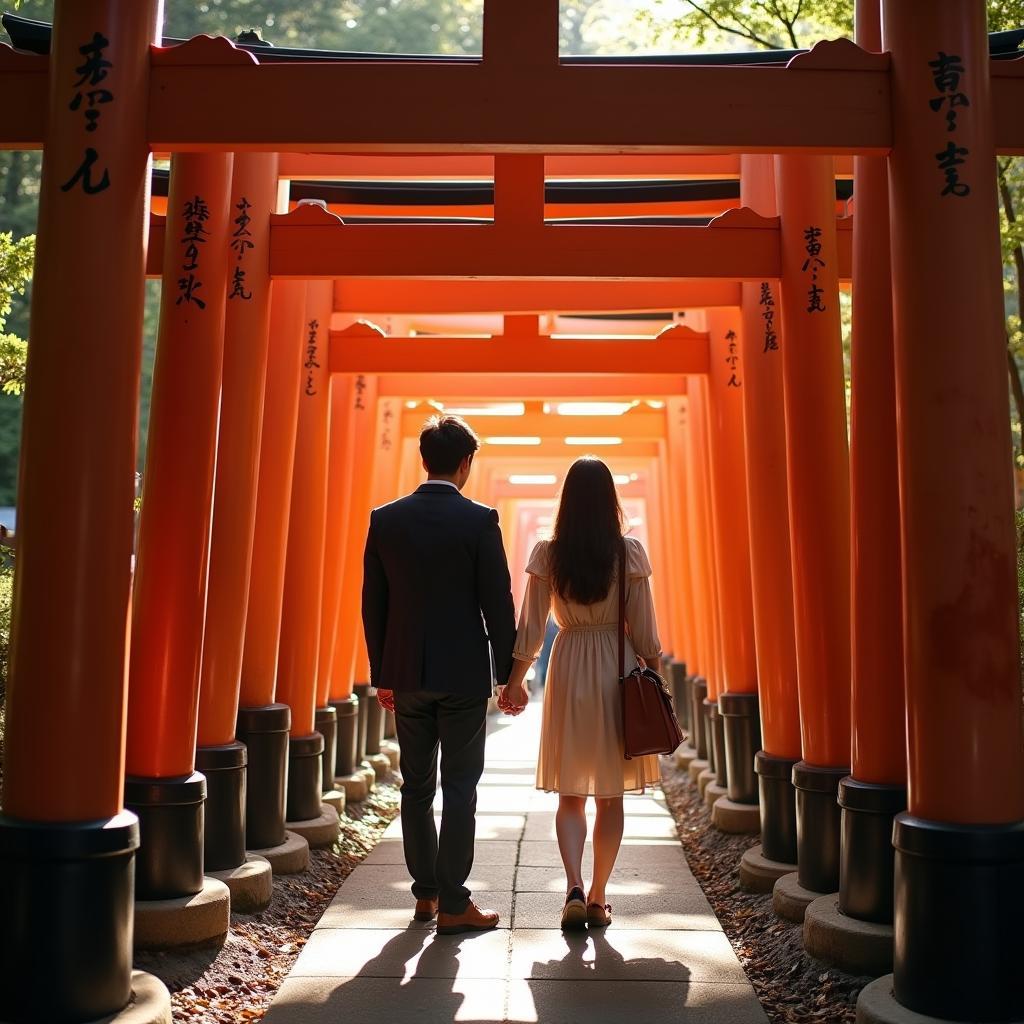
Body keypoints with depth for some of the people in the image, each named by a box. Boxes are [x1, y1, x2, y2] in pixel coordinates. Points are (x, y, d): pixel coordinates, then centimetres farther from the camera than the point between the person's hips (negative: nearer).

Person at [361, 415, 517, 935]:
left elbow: (373, 604, 5)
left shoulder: (385, 519, 2)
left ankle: (425, 893, 23)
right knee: (459, 789, 3)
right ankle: (452, 905, 7)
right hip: (463, 674, -4)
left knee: (416, 787, 14)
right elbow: (498, 604, -9)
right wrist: (509, 673, 1)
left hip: (406, 675, 4)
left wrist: (382, 675, 13)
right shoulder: (479, 520, -9)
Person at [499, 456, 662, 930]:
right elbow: (643, 628, -4)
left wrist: (515, 679, 10)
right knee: (611, 796, 11)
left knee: (570, 794, 10)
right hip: (618, 672, 0)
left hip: (569, 669, 0)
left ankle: (574, 889, -6)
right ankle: (598, 898, 16)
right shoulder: (630, 553, -6)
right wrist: (655, 677, 8)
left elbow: (530, 628, -1)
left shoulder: (547, 554, -4)